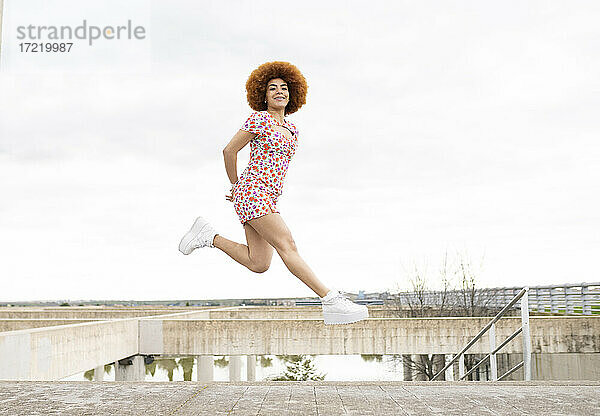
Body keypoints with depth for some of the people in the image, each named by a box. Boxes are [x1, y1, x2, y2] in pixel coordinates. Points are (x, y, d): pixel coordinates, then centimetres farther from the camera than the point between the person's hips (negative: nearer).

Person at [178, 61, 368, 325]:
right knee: (287, 246, -16)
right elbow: (229, 150, -1)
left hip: (267, 197, 8)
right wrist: (235, 185, 9)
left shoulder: (290, 129, 19)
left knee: (259, 264, 2)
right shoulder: (259, 119, -3)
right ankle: (331, 301, -21)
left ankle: (209, 236, 15)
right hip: (252, 192, -8)